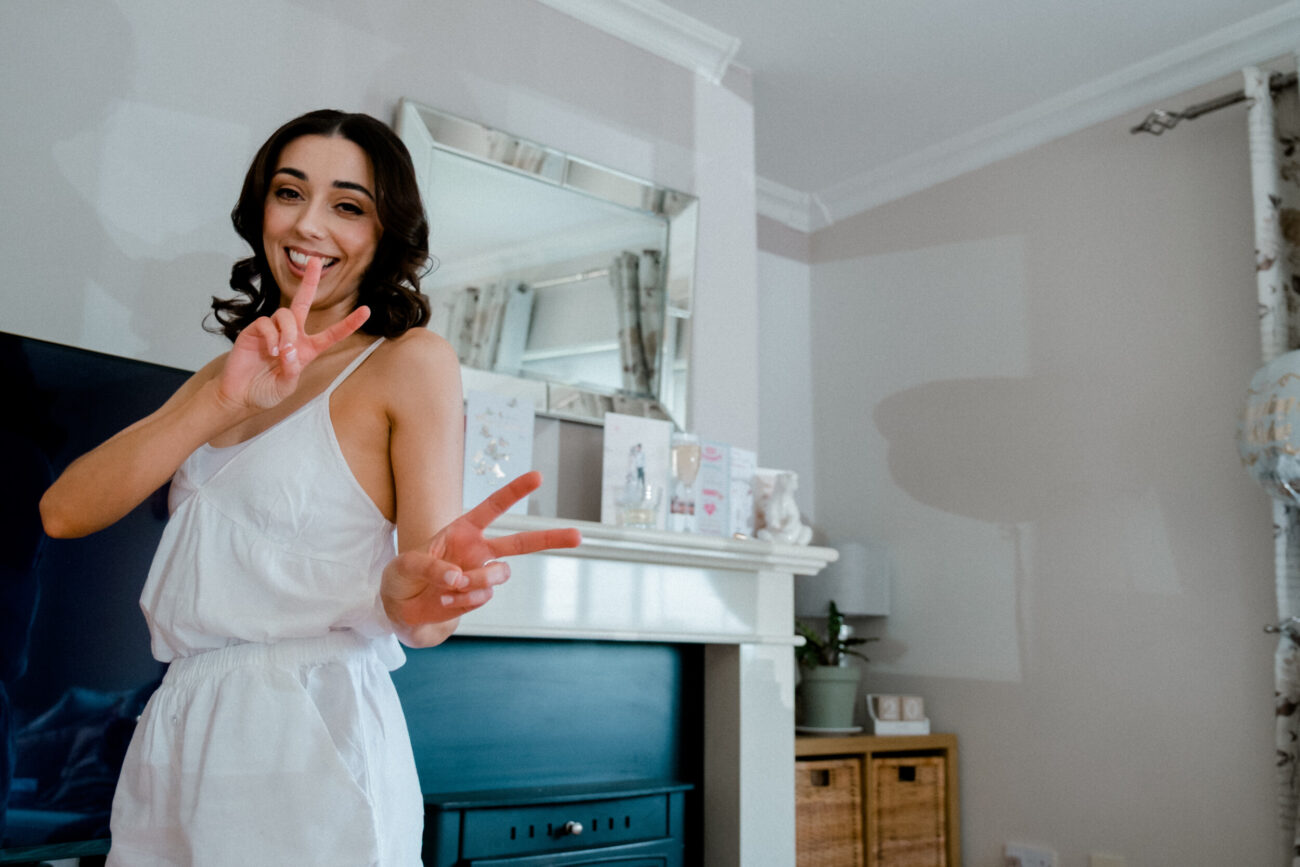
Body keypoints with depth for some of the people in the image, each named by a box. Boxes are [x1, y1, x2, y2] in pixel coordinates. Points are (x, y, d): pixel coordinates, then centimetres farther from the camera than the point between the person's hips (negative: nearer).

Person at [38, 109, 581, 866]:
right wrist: (224, 400, -14)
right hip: (174, 737, 6)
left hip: (309, 744, -5)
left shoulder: (412, 360, -6)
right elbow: (64, 513, -2)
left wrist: (410, 593, -33)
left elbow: (422, 613, -10)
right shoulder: (228, 372, 12)